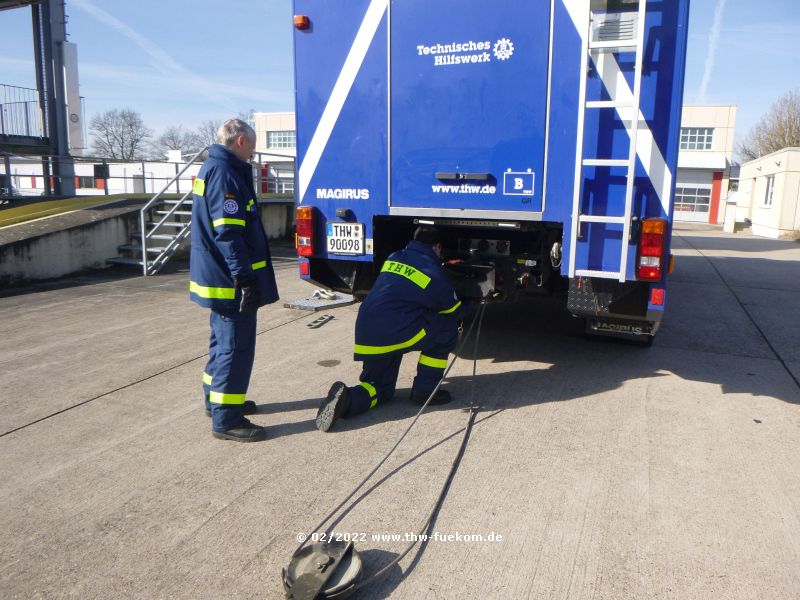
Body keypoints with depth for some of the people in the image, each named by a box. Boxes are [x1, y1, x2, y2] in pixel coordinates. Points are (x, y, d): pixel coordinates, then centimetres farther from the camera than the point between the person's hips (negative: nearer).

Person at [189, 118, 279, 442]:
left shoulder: (210, 169, 16)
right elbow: (228, 234, -24)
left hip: (217, 278, 11)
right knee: (235, 346, -5)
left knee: (224, 341, 21)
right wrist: (246, 279, -25)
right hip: (230, 281, -11)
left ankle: (215, 400, 35)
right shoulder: (224, 174, -17)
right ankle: (226, 420, 1)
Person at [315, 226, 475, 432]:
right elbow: (455, 311, 16)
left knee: (382, 390, 23)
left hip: (365, 337, 6)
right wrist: (469, 305, 39)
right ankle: (424, 391, 16)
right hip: (395, 334, -6)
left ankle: (348, 399, -9)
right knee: (447, 329, 14)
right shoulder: (435, 274, 2)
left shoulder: (393, 258, 18)